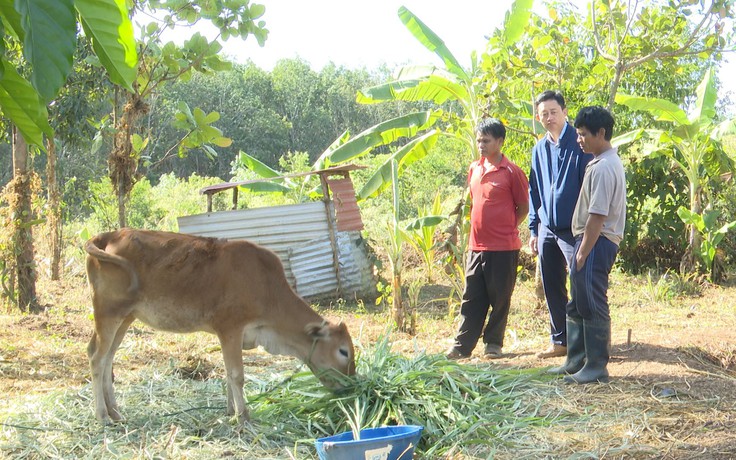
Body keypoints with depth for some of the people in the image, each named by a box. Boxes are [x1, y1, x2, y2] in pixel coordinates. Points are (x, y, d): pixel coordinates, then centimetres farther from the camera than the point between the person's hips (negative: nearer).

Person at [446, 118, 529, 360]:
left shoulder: (511, 172, -8)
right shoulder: (474, 169, 10)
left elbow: (523, 208, -2)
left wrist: (505, 229, 0)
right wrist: (478, 227, 13)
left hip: (503, 247, -5)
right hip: (476, 246, 6)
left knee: (500, 298, 5)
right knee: (472, 298, 9)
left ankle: (494, 342, 17)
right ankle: (463, 345, 13)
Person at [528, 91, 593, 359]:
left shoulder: (579, 145, -7)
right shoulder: (539, 149, 13)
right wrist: (534, 229, 13)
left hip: (573, 229, -7)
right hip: (547, 229, 7)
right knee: (552, 289, 11)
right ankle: (559, 340, 21)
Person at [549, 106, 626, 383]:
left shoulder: (603, 168, -18)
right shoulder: (606, 162, 15)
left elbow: (597, 216, -21)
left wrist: (583, 253, -18)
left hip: (597, 243, -11)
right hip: (592, 241, 11)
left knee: (592, 306, -5)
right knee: (577, 305, 15)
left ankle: (597, 367, 2)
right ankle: (576, 361, 23)